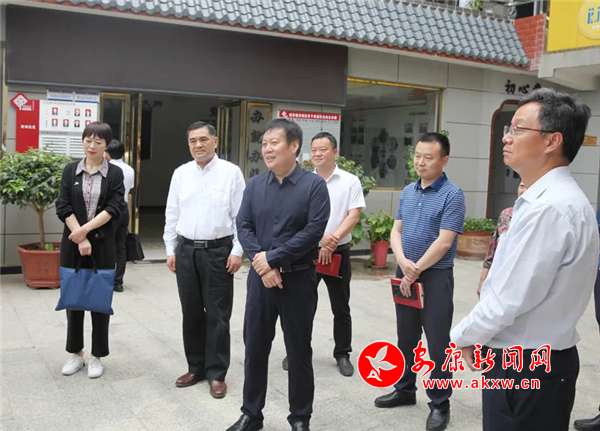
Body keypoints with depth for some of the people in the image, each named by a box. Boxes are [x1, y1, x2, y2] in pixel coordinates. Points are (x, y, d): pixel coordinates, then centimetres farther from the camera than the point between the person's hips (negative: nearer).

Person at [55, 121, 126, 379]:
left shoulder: (115, 174, 0)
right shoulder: (71, 171, 5)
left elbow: (115, 208, -9)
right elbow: (63, 207, -2)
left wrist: (86, 229, -18)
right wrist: (80, 238, -13)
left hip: (102, 242, -2)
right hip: (72, 242, 2)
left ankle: (97, 356, 16)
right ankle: (76, 353, 23)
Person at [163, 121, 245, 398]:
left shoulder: (231, 172, -4)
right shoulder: (180, 174, 6)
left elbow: (241, 215, -5)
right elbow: (171, 215, 10)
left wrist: (237, 251, -9)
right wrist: (170, 250, 7)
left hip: (218, 251, -4)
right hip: (186, 250, 4)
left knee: (217, 315, 3)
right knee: (191, 313, 12)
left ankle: (216, 373, 14)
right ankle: (195, 367, 26)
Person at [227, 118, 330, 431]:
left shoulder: (314, 185, -7)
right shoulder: (255, 185, 6)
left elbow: (314, 230, -15)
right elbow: (243, 227, 1)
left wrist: (272, 258, -17)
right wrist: (260, 262, -15)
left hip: (299, 279, -3)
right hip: (260, 276, 4)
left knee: (299, 350, 8)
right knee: (255, 347, 11)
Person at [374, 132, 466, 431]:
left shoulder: (452, 195, -12)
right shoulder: (408, 192, 8)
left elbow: (444, 242, -17)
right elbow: (396, 230, 7)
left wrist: (416, 270, -12)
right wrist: (403, 263, -11)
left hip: (436, 276, -6)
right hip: (405, 274, 6)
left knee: (437, 343, 2)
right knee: (406, 337, 16)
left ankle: (440, 404, 14)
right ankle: (405, 390, 32)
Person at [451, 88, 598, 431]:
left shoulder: (548, 208, -24)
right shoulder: (558, 198, 9)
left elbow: (511, 298, -24)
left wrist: (463, 337, -7)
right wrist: (477, 335, 11)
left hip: (525, 369, -9)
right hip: (543, 359, 9)